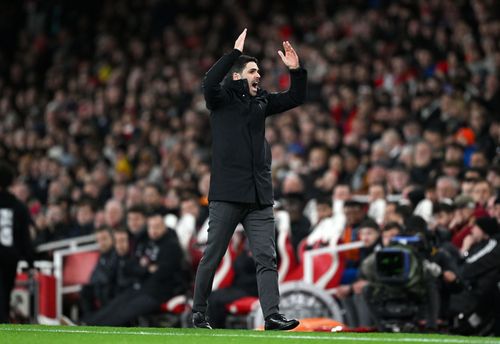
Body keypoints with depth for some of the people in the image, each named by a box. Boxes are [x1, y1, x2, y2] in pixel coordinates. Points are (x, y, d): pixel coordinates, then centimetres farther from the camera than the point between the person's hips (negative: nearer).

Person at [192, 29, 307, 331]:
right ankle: (199, 313, 14)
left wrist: (296, 70, 3)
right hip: (227, 194, -5)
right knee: (212, 257, 2)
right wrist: (236, 53, -22)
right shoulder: (222, 99, 0)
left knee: (267, 258, -4)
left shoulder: (262, 101, 16)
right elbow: (209, 82, -21)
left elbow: (296, 98, 20)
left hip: (260, 197, 5)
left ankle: (272, 316, -9)